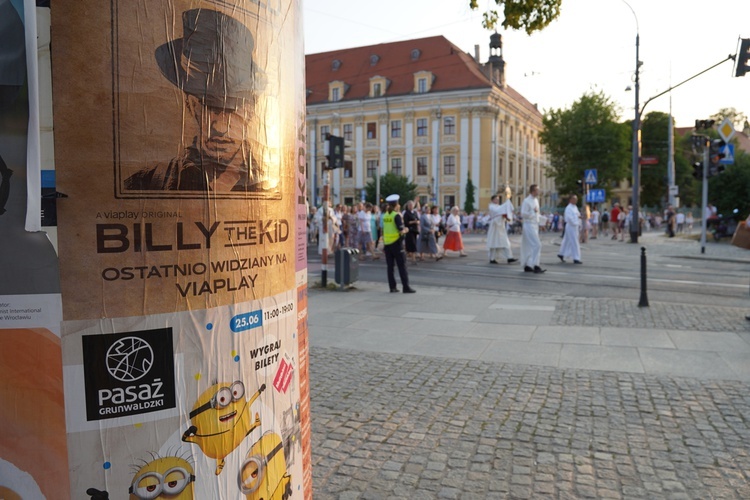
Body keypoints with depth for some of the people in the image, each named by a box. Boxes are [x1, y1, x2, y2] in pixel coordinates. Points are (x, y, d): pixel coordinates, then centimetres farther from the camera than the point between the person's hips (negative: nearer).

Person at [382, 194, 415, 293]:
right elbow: (401, 231, -18)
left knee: (390, 266, 8)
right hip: (396, 243, -6)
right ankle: (406, 287, 0)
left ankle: (392, 287, 11)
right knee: (402, 266, -1)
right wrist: (406, 230, 2)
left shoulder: (385, 215, 7)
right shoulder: (397, 215, -12)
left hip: (387, 243, 6)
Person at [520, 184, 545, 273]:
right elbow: (523, 214, -19)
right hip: (529, 225, -9)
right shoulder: (527, 201, -13)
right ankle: (535, 266, -14)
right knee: (537, 245, -15)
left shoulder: (536, 200, 15)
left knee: (529, 247, 11)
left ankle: (527, 266, 17)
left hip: (535, 225, 9)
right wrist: (533, 211, -19)